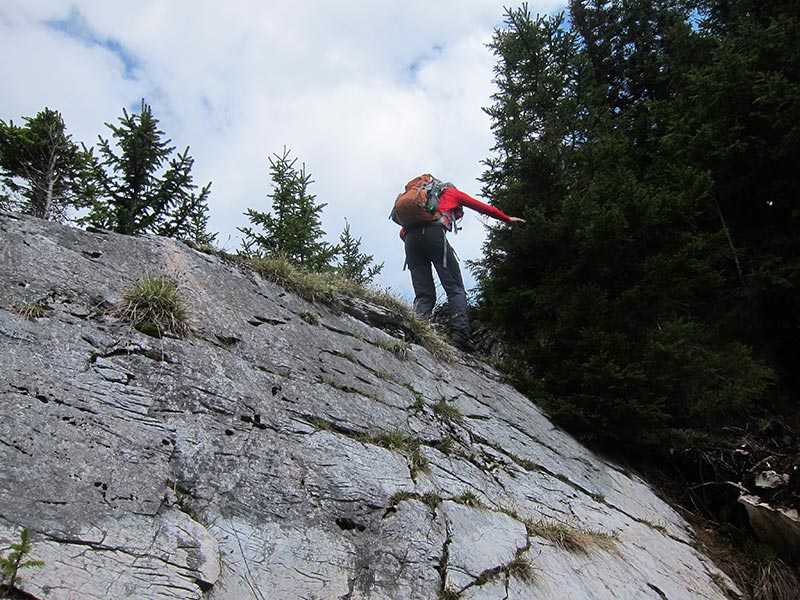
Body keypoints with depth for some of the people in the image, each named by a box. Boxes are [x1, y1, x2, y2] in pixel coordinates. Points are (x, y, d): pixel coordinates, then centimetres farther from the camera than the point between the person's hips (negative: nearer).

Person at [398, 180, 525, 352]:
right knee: (455, 288, -9)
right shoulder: (452, 192, 31)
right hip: (433, 232, -5)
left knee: (424, 295, 1)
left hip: (410, 236, 5)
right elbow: (483, 207, 33)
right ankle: (460, 331, -26)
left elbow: (403, 232, 29)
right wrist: (507, 218, 43)